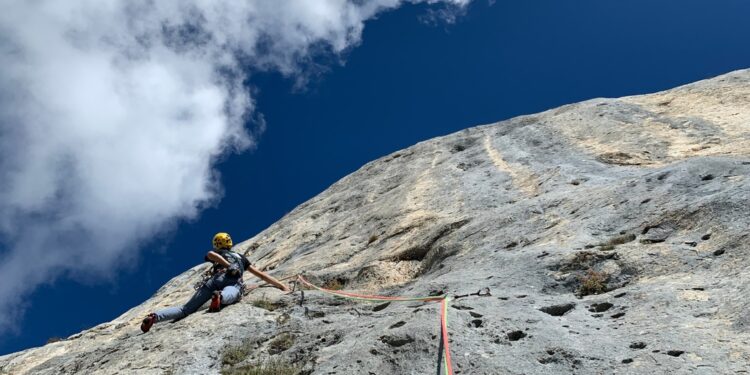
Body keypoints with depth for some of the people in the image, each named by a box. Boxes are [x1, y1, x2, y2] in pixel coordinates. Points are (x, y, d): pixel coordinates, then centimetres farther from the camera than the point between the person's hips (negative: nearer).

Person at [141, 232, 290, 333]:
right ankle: (220, 297, -72)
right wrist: (282, 286, 45)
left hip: (216, 278, 1)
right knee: (230, 294, -37)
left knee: (185, 309, -3)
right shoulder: (241, 257, 42)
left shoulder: (214, 254, 36)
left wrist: (230, 267, 4)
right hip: (233, 282, 0)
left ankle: (155, 316, -25)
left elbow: (211, 254, 7)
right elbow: (261, 275, 41)